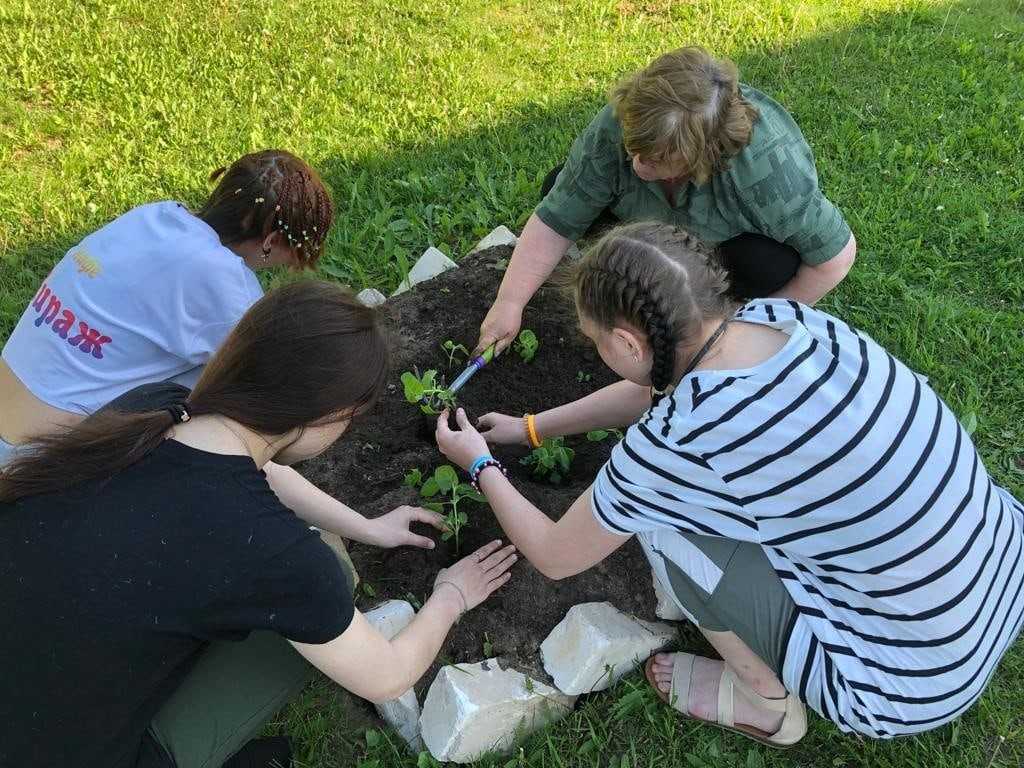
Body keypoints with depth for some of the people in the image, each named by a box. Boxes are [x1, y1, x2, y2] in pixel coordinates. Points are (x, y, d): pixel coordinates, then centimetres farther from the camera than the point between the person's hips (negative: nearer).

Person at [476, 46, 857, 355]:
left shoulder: (771, 168, -41)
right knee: (561, 187, -16)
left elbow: (837, 252, -29)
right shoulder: (614, 126, -31)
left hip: (739, 238, -3)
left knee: (767, 264, -37)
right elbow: (555, 220, -24)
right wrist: (509, 302, -27)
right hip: (668, 228, 4)